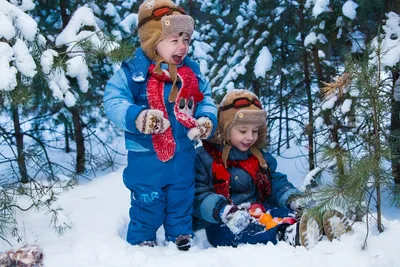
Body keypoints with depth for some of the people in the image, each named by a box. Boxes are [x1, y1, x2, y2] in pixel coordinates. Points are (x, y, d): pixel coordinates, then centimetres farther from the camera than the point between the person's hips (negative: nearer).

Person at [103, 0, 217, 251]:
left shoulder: (192, 72, 1)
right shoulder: (133, 71, -16)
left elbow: (206, 100, 7)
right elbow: (113, 101, -20)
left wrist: (207, 119, -14)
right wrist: (135, 117, -38)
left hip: (183, 155, 5)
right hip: (147, 156, -5)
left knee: (182, 202, 21)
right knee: (147, 205, 8)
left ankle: (183, 241, 39)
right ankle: (142, 245, 27)